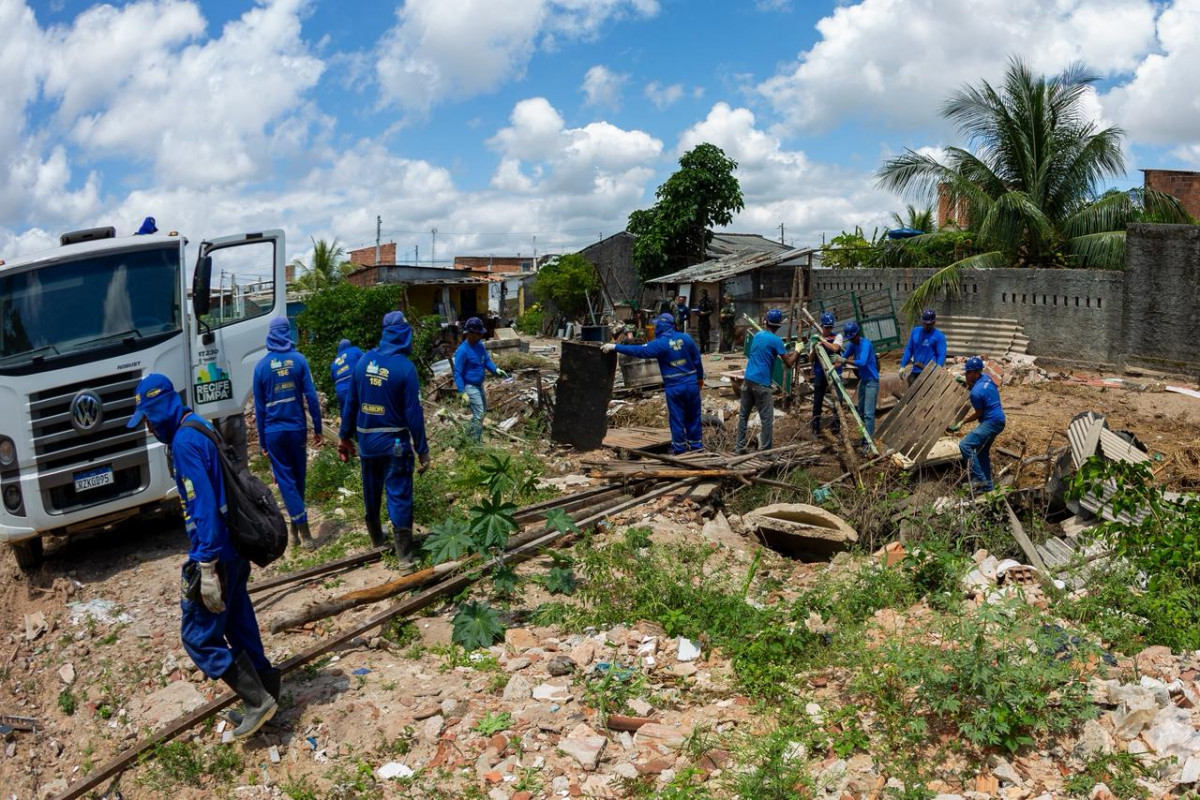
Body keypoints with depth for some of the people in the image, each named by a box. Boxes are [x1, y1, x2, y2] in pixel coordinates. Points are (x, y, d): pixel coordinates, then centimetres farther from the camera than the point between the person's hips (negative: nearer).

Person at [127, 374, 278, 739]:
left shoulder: (184, 441, -19)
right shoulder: (200, 428, 11)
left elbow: (203, 506, -24)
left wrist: (207, 566, -24)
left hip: (215, 553, -10)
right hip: (235, 547, 10)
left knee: (198, 635, 1)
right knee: (239, 628, 18)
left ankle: (258, 700, 5)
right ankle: (265, 692, 28)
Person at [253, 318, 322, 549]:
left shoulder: (262, 366, -2)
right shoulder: (299, 360, -4)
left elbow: (259, 407, 2)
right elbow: (311, 396, -6)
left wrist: (262, 441, 9)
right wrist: (317, 428, 2)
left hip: (273, 432, 0)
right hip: (296, 428, 0)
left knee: (285, 479, 2)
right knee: (298, 477, 13)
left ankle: (302, 528, -7)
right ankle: (296, 526, 21)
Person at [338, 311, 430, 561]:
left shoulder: (364, 361, -1)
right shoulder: (405, 367, -15)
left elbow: (351, 403, 5)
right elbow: (413, 413, -15)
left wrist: (344, 436, 15)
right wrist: (422, 450, -9)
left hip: (367, 441, 5)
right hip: (394, 443, -5)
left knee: (371, 492, 20)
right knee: (399, 496, 1)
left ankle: (377, 540, 39)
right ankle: (404, 555, 4)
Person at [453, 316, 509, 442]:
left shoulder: (480, 345, -1)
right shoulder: (463, 350, -24)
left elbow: (487, 360, 10)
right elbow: (457, 373, -22)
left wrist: (496, 370, -10)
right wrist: (462, 393, -26)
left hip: (479, 385, 9)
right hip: (470, 387, -9)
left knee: (483, 409, 23)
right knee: (479, 415, -6)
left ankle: (471, 430, 40)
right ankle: (476, 442, 6)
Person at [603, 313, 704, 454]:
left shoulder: (660, 344, -12)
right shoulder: (686, 338, 0)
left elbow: (638, 351, -15)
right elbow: (697, 359, 6)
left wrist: (614, 347, -12)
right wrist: (700, 377, 21)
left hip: (674, 388, -4)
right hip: (692, 384, 4)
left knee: (676, 418, 8)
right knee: (693, 417, 13)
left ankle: (679, 448, 15)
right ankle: (696, 445, 20)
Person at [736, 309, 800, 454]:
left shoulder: (757, 335, 13)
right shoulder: (776, 340, -8)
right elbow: (789, 363, -8)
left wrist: (785, 351, 30)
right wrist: (797, 351, 9)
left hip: (748, 380, 7)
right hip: (761, 383, -7)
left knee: (743, 415, 10)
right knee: (767, 418, 0)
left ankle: (740, 448, 13)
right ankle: (766, 450, 1)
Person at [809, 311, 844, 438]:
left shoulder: (837, 336, 2)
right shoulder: (815, 338, 4)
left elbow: (835, 348, -19)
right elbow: (811, 358, 4)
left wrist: (823, 340, -14)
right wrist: (814, 348, -14)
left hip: (834, 372, -1)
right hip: (820, 374, 1)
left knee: (837, 400, 0)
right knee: (818, 401, 6)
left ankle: (836, 428, 10)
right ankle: (815, 428, 16)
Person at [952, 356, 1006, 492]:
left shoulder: (976, 392, -24)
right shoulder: (986, 378, 2)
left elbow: (978, 413, -14)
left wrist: (962, 422, -2)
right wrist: (968, 384, 11)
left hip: (991, 423, -10)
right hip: (998, 420, 10)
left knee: (965, 445, -16)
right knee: (982, 451, 20)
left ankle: (979, 478, -12)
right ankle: (986, 485, 28)